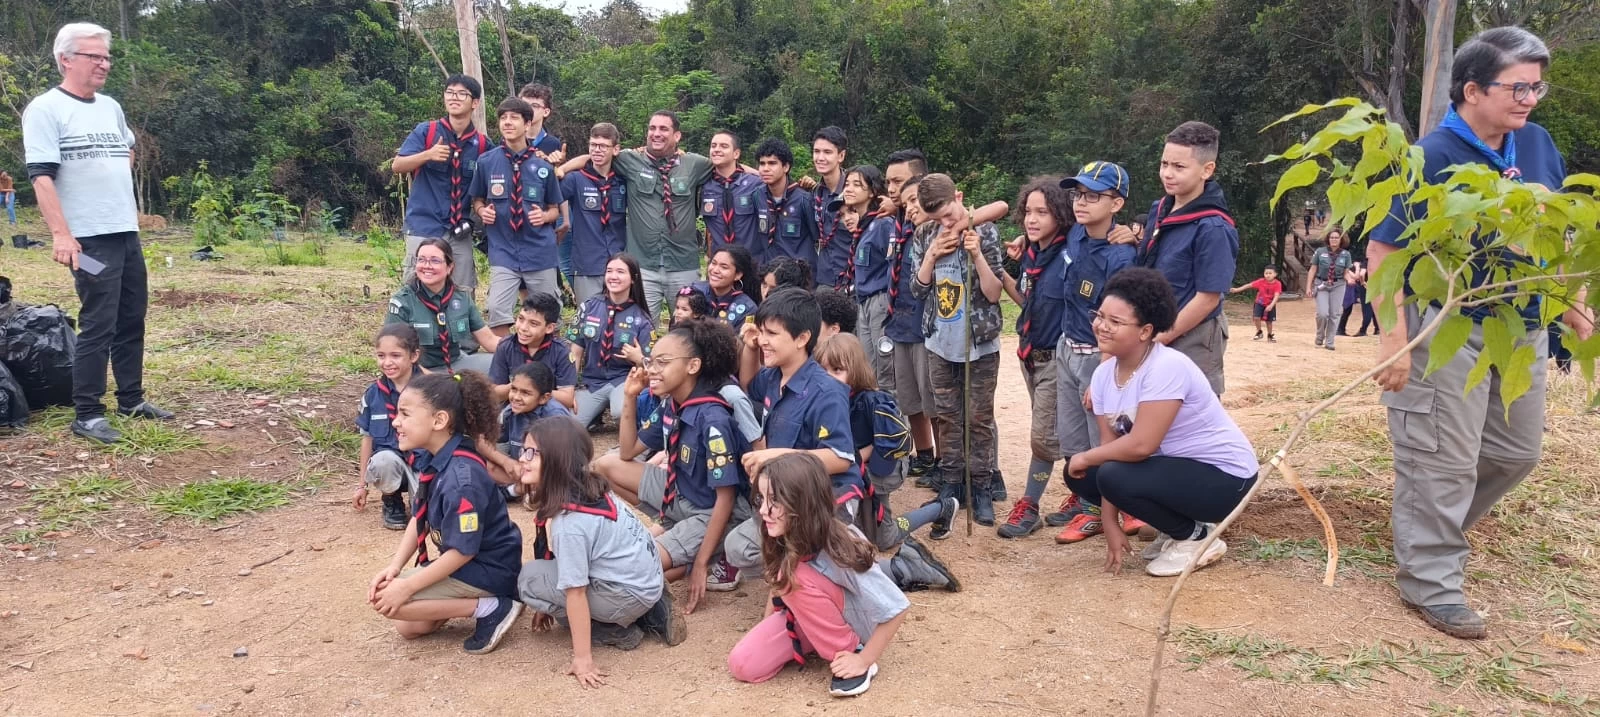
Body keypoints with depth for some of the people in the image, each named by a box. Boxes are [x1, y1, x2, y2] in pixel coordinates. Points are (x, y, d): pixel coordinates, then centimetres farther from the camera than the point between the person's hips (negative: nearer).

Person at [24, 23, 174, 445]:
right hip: (89, 239, -7)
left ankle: (132, 400, 22)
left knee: (132, 320, 11)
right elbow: (41, 177, -15)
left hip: (128, 234, 7)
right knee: (98, 326, -6)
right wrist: (61, 234, -23)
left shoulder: (111, 108, 14)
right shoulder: (45, 109, -8)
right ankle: (86, 416, 2)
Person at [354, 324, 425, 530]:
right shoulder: (373, 394, -2)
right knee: (384, 460, -35)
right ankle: (392, 503, -2)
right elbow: (367, 438, 8)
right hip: (389, 461, 2)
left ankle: (418, 492, 12)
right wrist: (362, 484, 11)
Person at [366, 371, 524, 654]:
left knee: (386, 600, -16)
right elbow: (419, 519, 7)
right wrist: (394, 567, -6)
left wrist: (407, 587, -22)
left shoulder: (461, 478, -31)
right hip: (461, 560, 10)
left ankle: (490, 608, -11)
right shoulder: (432, 459, -2)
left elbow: (463, 551, -27)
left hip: (487, 570, -10)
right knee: (408, 628, 13)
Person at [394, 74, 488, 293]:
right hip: (424, 227, -2)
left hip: (460, 232, 2)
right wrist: (427, 155, -21)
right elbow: (397, 166, -6)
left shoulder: (482, 144, 6)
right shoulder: (425, 131, 0)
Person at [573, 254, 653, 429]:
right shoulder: (589, 307, 0)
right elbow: (576, 349, 3)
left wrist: (639, 359, -26)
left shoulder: (641, 320, -7)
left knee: (622, 412, -37)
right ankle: (597, 410, 14)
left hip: (623, 380, -3)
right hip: (592, 382, 3)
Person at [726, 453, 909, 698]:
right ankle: (816, 642, 9)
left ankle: (851, 651, -15)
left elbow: (895, 607, -29)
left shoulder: (838, 549, -33)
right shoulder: (784, 538, -15)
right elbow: (777, 584, 6)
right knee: (742, 665, -12)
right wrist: (766, 633, 0)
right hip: (810, 621, 6)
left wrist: (863, 660, -23)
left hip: (852, 624, -6)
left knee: (796, 577, -32)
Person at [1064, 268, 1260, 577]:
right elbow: (1110, 445, -3)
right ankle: (1176, 528, 13)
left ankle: (1197, 537, -2)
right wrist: (1111, 526, -7)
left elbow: (1140, 445, -32)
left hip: (1224, 476, -9)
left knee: (1114, 476, -26)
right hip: (1172, 467, 9)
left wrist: (1085, 457, -15)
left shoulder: (1166, 367, -27)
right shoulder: (1103, 374, -2)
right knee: (1080, 476, 1)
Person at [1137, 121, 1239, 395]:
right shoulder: (1159, 210, 4)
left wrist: (1159, 340, -13)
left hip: (1191, 340, -8)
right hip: (1153, 334, 8)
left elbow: (1208, 298, -19)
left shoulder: (1212, 228, -21)